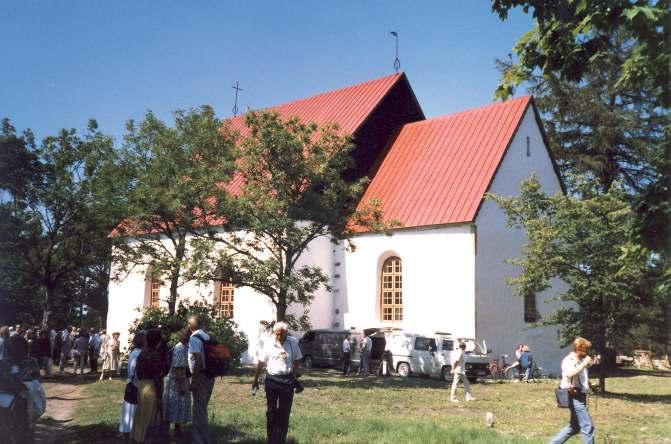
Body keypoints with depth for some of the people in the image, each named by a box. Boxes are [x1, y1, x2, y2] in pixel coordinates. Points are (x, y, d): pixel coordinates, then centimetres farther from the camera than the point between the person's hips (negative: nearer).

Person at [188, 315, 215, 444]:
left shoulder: (194, 338, -14)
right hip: (209, 375, 8)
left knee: (199, 409, -1)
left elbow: (197, 359, -21)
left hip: (201, 375, -8)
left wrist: (194, 380, -19)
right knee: (202, 408, 19)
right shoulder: (206, 336, 11)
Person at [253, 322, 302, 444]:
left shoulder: (293, 343, -5)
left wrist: (295, 379, 8)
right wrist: (255, 381, 3)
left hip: (287, 380, 1)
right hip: (272, 379, 0)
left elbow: (296, 361, 6)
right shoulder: (269, 344, -6)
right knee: (272, 411, 6)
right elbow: (261, 363, 0)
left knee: (285, 411, 7)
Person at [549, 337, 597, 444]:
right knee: (588, 427, -7)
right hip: (575, 397, -10)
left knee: (574, 427, 15)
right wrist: (584, 364, -27)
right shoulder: (568, 360, -14)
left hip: (580, 396, 10)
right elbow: (569, 374, -36)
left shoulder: (581, 360, 13)